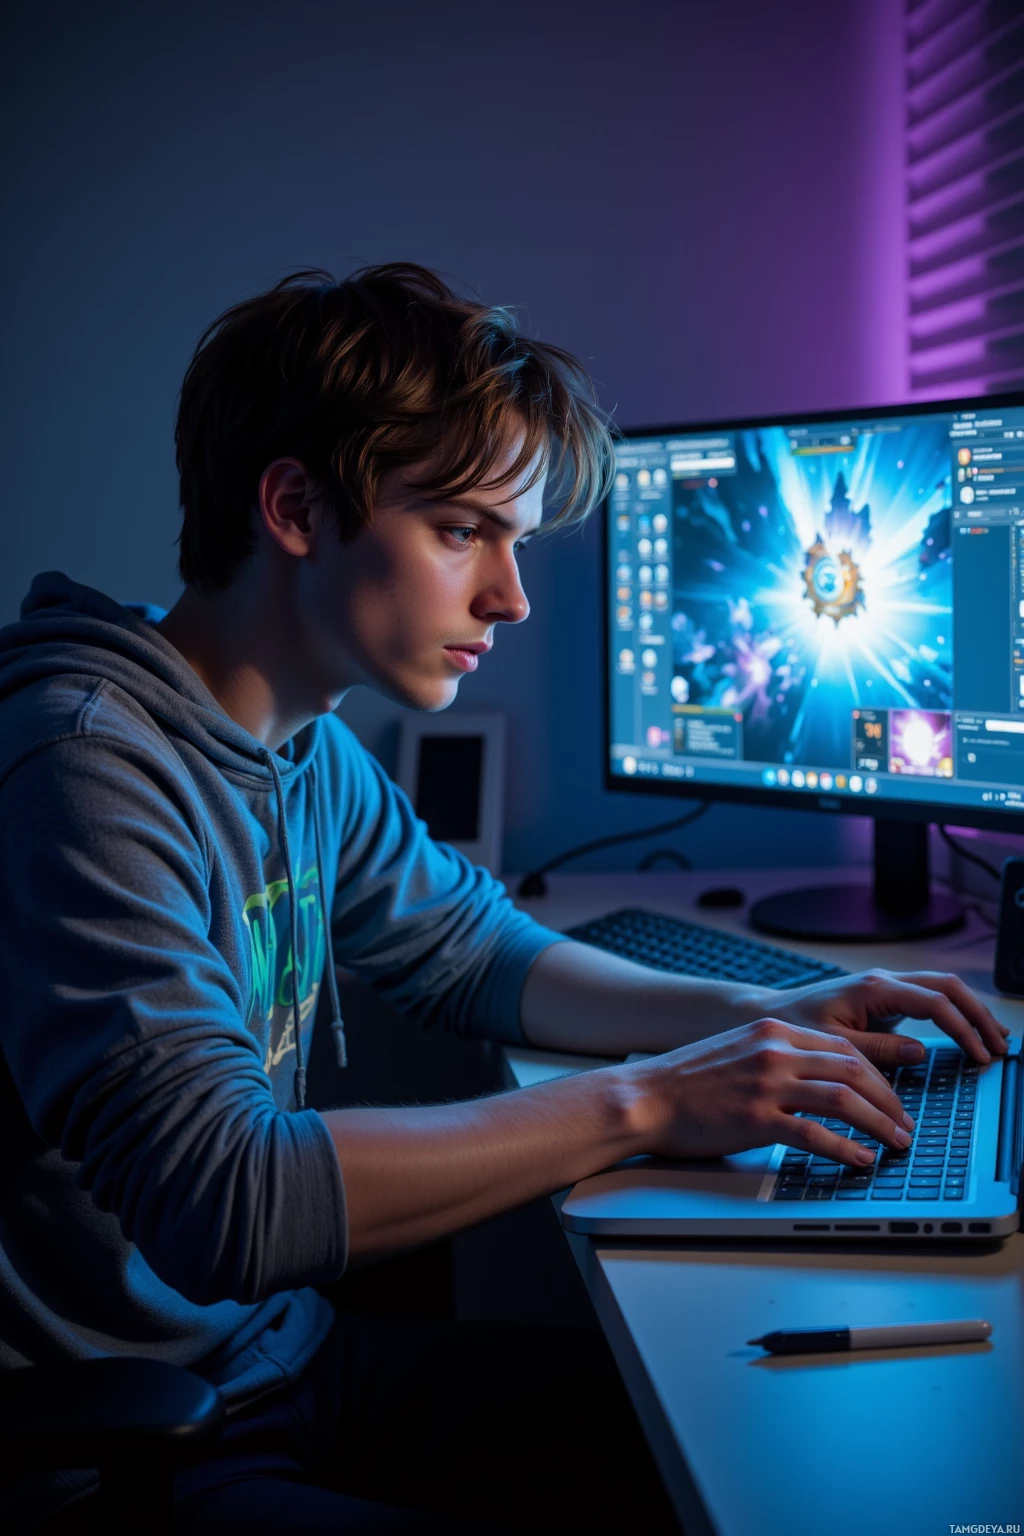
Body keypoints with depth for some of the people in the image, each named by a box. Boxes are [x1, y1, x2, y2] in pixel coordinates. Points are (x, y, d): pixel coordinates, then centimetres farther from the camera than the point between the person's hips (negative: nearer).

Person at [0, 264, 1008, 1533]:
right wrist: (639, 1104, -26)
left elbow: (473, 952, 16)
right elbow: (219, 1200, -32)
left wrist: (768, 1018, 1)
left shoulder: (307, 746, 4)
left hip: (283, 1350, 8)